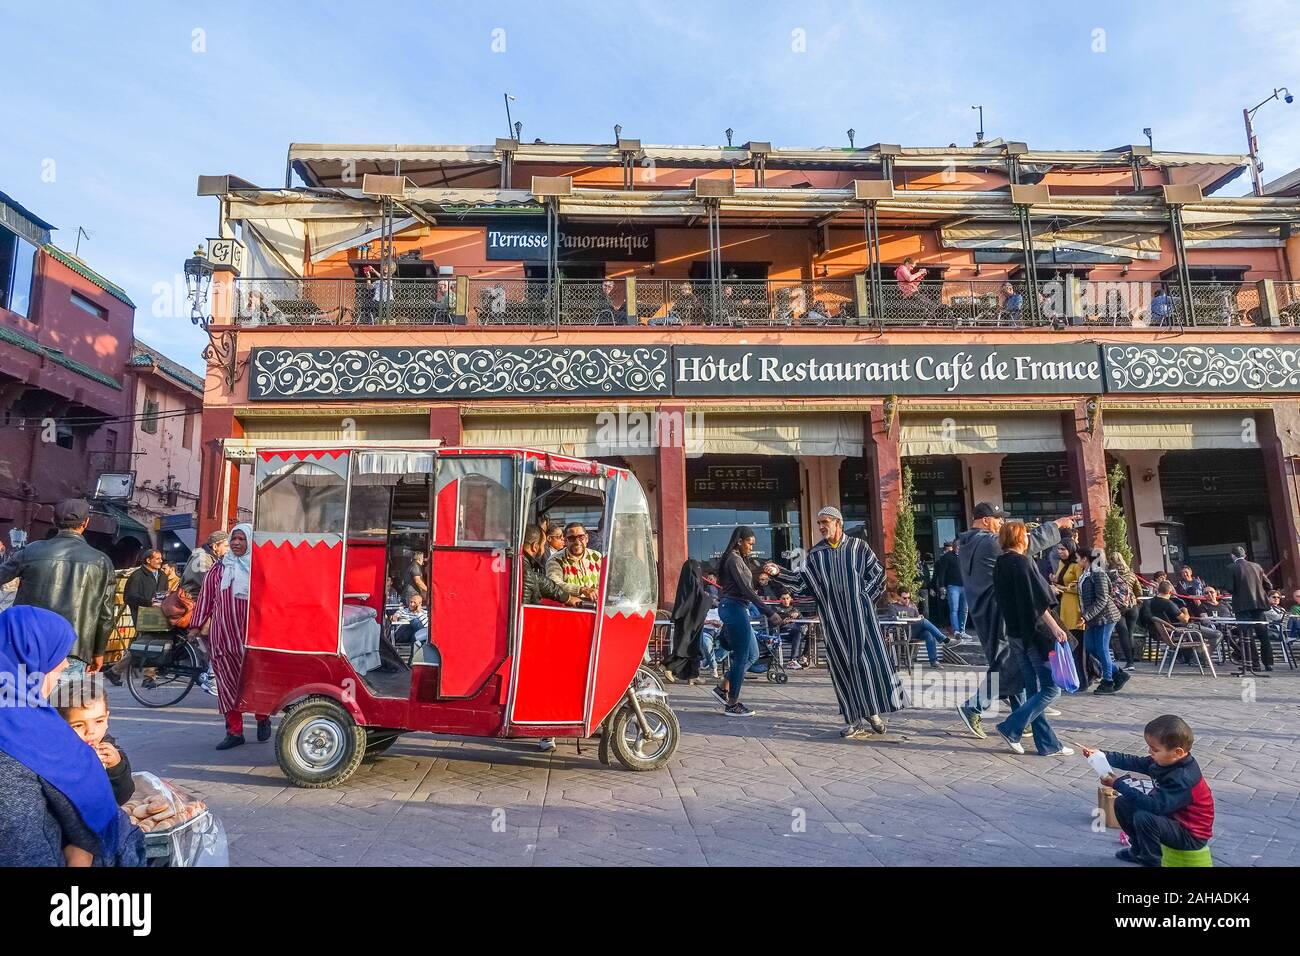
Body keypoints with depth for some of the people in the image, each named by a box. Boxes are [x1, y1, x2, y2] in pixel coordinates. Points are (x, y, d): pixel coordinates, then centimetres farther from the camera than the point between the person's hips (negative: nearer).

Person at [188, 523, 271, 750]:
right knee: (228, 682, 4)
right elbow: (206, 597, 13)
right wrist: (196, 625, 10)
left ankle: (263, 719, 26)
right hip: (223, 635, 3)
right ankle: (234, 731, 12)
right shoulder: (219, 569, 9)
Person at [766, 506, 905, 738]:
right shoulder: (815, 553, 8)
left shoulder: (858, 546, 3)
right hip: (833, 619, 2)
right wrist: (779, 573, -4)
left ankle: (873, 712, 8)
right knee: (843, 664, 2)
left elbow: (878, 573, 7)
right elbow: (803, 581, 7)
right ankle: (855, 718, 9)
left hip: (860, 614, -2)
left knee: (870, 660, -4)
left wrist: (866, 598, -1)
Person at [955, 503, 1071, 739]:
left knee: (1010, 664, 16)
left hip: (982, 612, 10)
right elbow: (1029, 542, -13)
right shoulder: (989, 542, -18)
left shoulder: (966, 544, 12)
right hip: (997, 613, -10)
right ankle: (973, 708, -7)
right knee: (1008, 665, -6)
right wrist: (1056, 524, -2)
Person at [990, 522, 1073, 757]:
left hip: (1015, 633, 9)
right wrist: (1055, 627, -18)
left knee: (1034, 690, 10)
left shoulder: (999, 565, 11)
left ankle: (1048, 744, 14)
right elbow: (1037, 601, -19)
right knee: (1051, 688, -1)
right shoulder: (1020, 562, -14)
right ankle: (1011, 728, -5)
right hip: (1033, 632, -9)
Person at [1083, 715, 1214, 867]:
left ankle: (1151, 861, -8)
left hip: (1191, 834, -9)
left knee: (1143, 817, -32)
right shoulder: (1167, 761, -5)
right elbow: (1134, 762, 4)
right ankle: (1139, 849, 21)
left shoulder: (1182, 779, -32)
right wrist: (1101, 754, -3)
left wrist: (1118, 784, -30)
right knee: (1122, 804, 3)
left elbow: (1154, 805, -34)